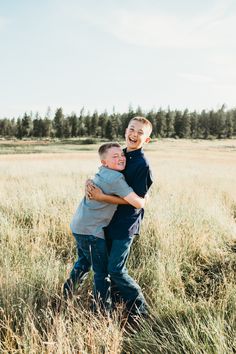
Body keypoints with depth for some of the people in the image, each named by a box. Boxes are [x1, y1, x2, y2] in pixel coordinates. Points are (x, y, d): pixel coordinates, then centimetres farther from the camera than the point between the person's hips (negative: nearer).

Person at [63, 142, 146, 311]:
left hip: (79, 225, 10)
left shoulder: (103, 171, 4)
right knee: (102, 271, 4)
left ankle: (69, 288, 45)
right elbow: (138, 203, -23)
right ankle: (102, 307, 17)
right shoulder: (115, 179, -23)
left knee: (84, 261, 31)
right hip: (91, 230, -10)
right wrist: (145, 199, -1)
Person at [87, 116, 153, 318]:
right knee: (110, 264, 17)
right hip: (111, 219, 8)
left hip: (126, 224, -8)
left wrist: (102, 197, -22)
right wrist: (94, 186, -4)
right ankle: (119, 298, 37)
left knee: (116, 269, -5)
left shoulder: (142, 165, -18)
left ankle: (140, 308, 12)